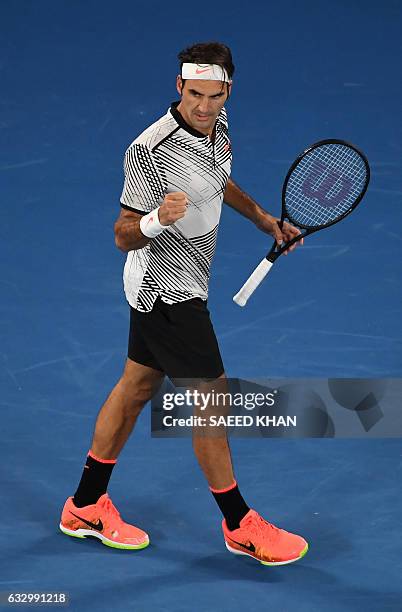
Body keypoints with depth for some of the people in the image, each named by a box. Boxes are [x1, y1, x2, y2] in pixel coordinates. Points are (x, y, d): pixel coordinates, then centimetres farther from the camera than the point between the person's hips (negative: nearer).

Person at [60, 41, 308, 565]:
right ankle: (240, 526, 14)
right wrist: (157, 219, -42)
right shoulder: (151, 150, -28)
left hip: (166, 289, 9)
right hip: (169, 293, -9)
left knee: (136, 387, 17)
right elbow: (124, 236, -23)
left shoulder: (216, 123, -2)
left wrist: (261, 217, 19)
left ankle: (86, 507, 29)